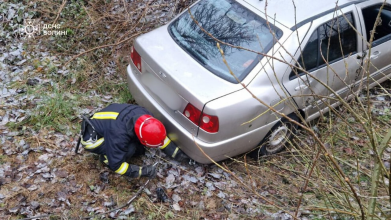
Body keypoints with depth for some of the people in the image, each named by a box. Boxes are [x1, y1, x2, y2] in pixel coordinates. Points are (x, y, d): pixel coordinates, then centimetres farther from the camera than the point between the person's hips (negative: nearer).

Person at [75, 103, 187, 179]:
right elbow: (116, 165, -28)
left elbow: (160, 135, -2)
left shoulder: (144, 115, -21)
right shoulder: (119, 135, -40)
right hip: (92, 138, -6)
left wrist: (176, 153, -2)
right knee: (130, 149, -27)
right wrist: (142, 171, -25)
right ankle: (106, 157, -2)